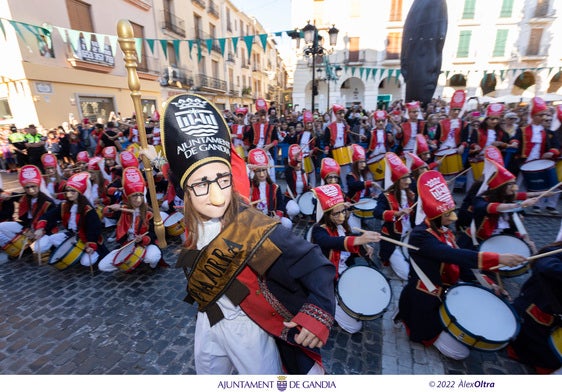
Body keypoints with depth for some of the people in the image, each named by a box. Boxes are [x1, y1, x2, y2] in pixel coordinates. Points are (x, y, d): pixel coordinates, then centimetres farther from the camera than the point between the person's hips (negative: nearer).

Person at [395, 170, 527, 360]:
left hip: (445, 293, 9)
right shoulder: (420, 235, -27)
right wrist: (497, 258, -38)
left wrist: (486, 282, -2)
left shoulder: (445, 232, 2)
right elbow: (454, 255, -37)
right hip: (423, 299, -9)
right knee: (459, 352, 0)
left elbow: (459, 263, 6)